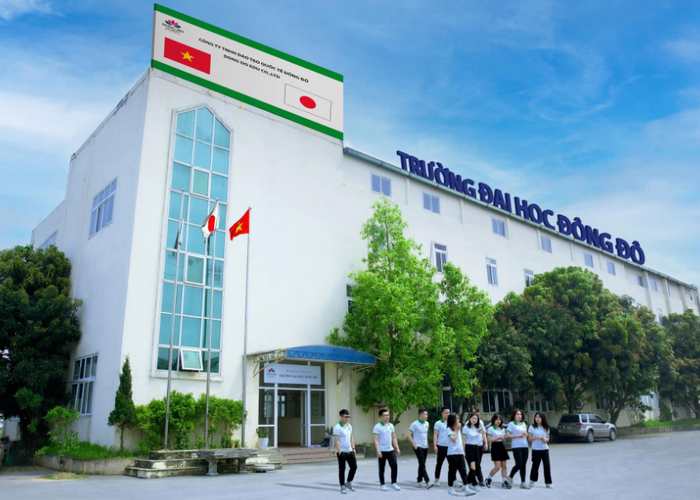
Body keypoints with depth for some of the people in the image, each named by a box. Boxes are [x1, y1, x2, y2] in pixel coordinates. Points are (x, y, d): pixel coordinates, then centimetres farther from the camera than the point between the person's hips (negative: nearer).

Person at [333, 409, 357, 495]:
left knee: (354, 467, 7)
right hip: (342, 452, -7)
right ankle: (342, 486, 14)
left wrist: (353, 448, 10)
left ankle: (349, 483, 25)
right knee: (342, 469, 2)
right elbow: (336, 441, -16)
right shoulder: (337, 427, -14)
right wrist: (340, 452, -20)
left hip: (350, 451, 7)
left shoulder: (349, 426, 10)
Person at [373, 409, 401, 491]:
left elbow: (394, 437, 14)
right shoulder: (377, 427, -10)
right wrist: (378, 451, -21)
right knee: (382, 468, 5)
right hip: (382, 451, -5)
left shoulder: (391, 425, 8)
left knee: (395, 465, -4)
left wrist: (397, 448, 10)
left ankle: (393, 483, 9)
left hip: (391, 450, 5)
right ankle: (382, 485, 19)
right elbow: (376, 440, -13)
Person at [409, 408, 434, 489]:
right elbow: (409, 435, -10)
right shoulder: (415, 424, -12)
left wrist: (426, 443, 15)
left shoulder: (427, 424, 9)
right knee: (422, 465, -12)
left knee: (422, 465, 12)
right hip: (418, 447, -7)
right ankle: (428, 482, -17)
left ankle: (419, 482, 21)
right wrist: (414, 444, -15)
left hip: (425, 447, 7)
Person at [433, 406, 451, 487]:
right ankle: (437, 479, 17)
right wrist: (434, 445, -15)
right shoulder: (438, 423, -2)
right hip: (441, 446, -4)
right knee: (439, 463, 6)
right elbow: (435, 435, -6)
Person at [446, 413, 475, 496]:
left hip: (460, 453, 7)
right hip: (452, 453, -6)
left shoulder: (458, 428, 15)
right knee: (452, 471, 2)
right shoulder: (449, 429, -7)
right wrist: (457, 430, -11)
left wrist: (463, 451, 17)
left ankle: (466, 489, -6)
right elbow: (453, 439, -18)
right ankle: (450, 488, 14)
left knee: (463, 471, -2)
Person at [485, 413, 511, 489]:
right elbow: (489, 440, -10)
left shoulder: (502, 429, 13)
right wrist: (498, 438, -19)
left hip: (502, 446, 6)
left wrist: (504, 438, -6)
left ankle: (505, 482, 7)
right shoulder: (491, 429, -5)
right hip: (495, 447, -6)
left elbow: (503, 439, 17)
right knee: (497, 466, -10)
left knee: (504, 466, 2)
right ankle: (488, 479, 8)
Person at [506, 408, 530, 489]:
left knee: (524, 465, 4)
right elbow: (507, 435, -9)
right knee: (519, 464, -10)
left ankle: (523, 482, 10)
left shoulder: (523, 424, 16)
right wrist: (518, 436, -15)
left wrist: (526, 434, 0)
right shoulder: (511, 424, -3)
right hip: (516, 447, -6)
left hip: (525, 446, 6)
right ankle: (510, 477, 13)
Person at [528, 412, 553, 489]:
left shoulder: (546, 428, 8)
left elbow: (548, 438, 12)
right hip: (536, 450, -3)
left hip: (545, 449, 3)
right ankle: (532, 481, 23)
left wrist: (545, 440, -10)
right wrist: (537, 437, -18)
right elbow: (529, 439, -3)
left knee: (547, 466, -2)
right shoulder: (532, 427, -3)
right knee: (535, 465, 3)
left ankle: (548, 482, 8)